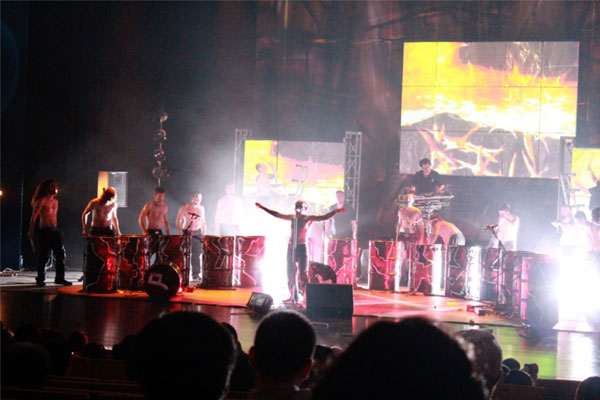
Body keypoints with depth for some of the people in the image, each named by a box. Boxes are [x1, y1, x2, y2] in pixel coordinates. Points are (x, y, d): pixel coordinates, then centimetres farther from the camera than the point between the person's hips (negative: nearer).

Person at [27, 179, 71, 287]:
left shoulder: (55, 201, 17)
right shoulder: (42, 201, -6)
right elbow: (34, 216, -9)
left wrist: (55, 228, 18)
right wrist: (31, 231, -14)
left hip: (54, 230, 7)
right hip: (44, 231, -7)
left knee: (61, 254, 3)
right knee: (43, 256, -4)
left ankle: (60, 278, 11)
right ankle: (40, 280, 3)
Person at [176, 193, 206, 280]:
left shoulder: (201, 208, 10)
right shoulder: (185, 207, -6)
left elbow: (203, 221, 17)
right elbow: (178, 221, -7)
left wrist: (204, 234, 12)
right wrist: (181, 234, -14)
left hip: (197, 233, 4)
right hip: (187, 233, -4)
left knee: (197, 253, 2)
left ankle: (196, 274, 9)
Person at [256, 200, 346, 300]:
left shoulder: (309, 219, -2)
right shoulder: (292, 217, 10)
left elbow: (324, 217, -13)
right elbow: (276, 214, 18)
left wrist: (336, 211, -26)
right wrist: (262, 207, 21)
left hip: (302, 247, -5)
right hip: (291, 247, 5)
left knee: (302, 274, -10)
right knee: (290, 273, 7)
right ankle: (293, 296, 15)